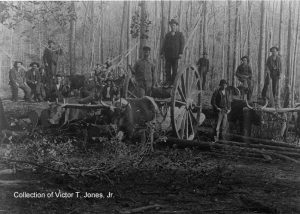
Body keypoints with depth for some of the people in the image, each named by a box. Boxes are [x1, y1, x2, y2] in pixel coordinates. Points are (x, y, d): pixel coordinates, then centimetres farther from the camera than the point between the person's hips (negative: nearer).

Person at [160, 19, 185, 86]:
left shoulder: (180, 34, 8)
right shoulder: (167, 35, 17)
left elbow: (182, 44, 1)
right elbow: (164, 44, 14)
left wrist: (181, 53, -10)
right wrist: (162, 53, 5)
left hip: (175, 55, -3)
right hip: (168, 55, 3)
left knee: (175, 69, -1)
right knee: (167, 68, -1)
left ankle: (173, 82, 3)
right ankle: (168, 81, 2)